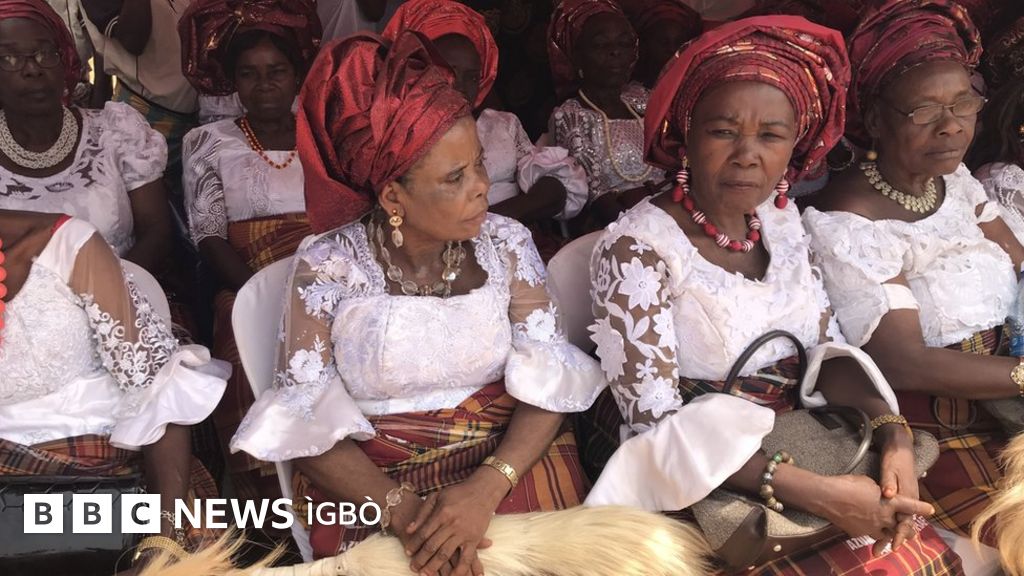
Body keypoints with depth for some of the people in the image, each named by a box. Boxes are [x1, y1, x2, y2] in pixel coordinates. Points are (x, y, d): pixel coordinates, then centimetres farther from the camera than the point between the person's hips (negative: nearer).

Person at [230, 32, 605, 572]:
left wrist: (486, 488, -21)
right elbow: (304, 416, -9)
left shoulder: (506, 243, -3)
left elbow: (549, 382, -6)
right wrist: (400, 507, -22)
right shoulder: (328, 265, -8)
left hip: (506, 464, 2)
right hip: (372, 482, -1)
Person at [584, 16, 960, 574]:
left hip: (806, 452, 6)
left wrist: (892, 429, -13)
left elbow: (826, 348, 6)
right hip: (704, 486, -6)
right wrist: (812, 492, -24)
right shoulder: (635, 248, -17)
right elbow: (654, 422, -19)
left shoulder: (780, 219, 3)